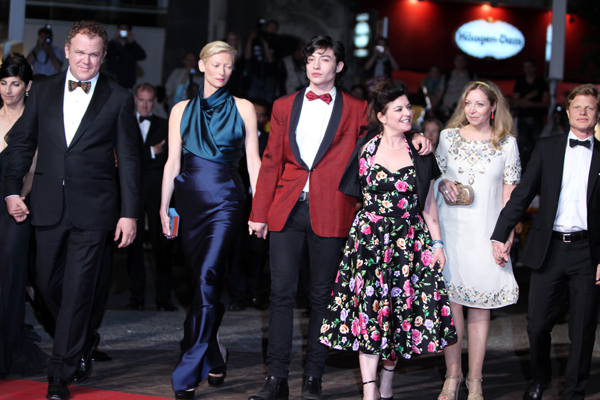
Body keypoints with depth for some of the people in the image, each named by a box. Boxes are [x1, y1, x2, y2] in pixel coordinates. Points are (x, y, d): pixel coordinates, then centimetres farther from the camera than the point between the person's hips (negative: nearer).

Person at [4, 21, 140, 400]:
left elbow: (129, 159, 0)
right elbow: (23, 142, 13)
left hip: (92, 209, -3)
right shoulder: (43, 90, 8)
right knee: (48, 282, 10)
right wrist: (13, 189, 4)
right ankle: (84, 341, 35)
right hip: (49, 205, 3)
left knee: (78, 289, -3)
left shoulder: (119, 99, 0)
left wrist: (129, 213, -4)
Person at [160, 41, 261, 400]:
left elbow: (253, 161, 5)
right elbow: (172, 162, 11)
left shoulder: (243, 108, 7)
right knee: (204, 282, 7)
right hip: (191, 199, 3)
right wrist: (164, 206, 3)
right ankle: (215, 356, 24)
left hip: (225, 199, -3)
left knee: (207, 278, -15)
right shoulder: (182, 110, 12)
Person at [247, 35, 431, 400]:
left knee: (323, 297, 2)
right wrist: (259, 212, 8)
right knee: (282, 293, -1)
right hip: (287, 211, 2)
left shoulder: (357, 110, 8)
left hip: (330, 214, -2)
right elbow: (271, 161, 14)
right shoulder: (284, 106, 15)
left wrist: (414, 136, -10)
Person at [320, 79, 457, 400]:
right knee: (368, 307, -8)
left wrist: (437, 243, 5)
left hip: (409, 240, 2)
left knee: (402, 312, 2)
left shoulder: (420, 153, 7)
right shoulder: (364, 148, 3)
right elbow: (351, 190, 17)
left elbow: (428, 203, 9)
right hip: (370, 238, -1)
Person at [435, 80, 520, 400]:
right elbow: (434, 176, 17)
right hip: (451, 229, 1)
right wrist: (443, 185, -6)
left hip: (487, 232, -1)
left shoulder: (507, 143, 4)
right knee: (451, 303, -2)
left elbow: (509, 196, 4)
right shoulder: (449, 136, 7)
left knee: (481, 307, 1)